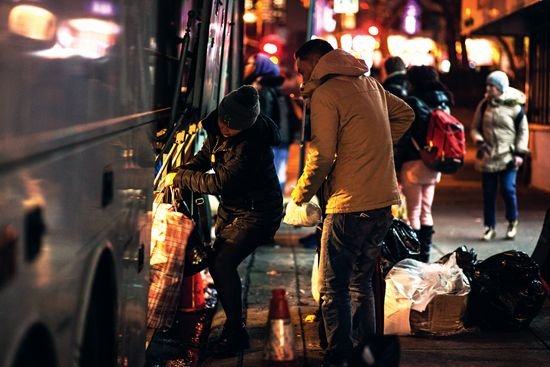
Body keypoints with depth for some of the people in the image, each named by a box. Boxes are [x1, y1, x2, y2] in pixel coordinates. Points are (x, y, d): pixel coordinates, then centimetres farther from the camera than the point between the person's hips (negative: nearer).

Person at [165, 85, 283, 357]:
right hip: (230, 208, 9)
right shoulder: (217, 130, -5)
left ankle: (236, 333, -5)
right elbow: (204, 157, 11)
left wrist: (180, 179, -22)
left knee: (223, 264, -19)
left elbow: (221, 182, -31)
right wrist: (178, 172, -7)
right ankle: (232, 323, 27)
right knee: (217, 262, 12)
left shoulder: (251, 143, -31)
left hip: (256, 212, -9)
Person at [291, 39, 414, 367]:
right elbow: (405, 114, 29)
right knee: (361, 281, 19)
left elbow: (321, 155, -16)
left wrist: (301, 194, -1)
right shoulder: (371, 84, 14)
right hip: (384, 201, 8)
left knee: (334, 289, 0)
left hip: (349, 205, -8)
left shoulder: (325, 94, -10)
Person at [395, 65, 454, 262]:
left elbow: (404, 137, -13)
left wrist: (397, 166, -9)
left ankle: (414, 256, 0)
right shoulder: (443, 103, 10)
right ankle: (425, 254, 19)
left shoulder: (412, 102, -10)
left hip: (414, 163, -7)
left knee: (414, 212, -1)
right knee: (426, 211, 15)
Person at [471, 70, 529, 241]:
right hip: (487, 157, 3)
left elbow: (523, 131, 1)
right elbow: (475, 127, 12)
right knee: (488, 193, 4)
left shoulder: (514, 107, -5)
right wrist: (479, 141, -8)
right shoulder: (484, 105, 4)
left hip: (507, 158, -3)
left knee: (508, 190, -8)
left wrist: (519, 153, -5)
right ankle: (490, 227, 17)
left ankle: (512, 222, 17)